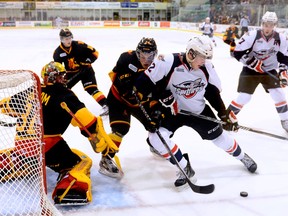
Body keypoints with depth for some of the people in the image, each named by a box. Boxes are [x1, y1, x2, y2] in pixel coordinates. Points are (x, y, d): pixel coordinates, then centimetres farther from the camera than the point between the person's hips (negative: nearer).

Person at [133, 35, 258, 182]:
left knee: (219, 136, 11)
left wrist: (225, 114, 0)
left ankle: (242, 156, 43)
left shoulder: (207, 67, -12)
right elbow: (146, 81, -22)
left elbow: (213, 92, 0)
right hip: (173, 112, -2)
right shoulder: (168, 63, -28)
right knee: (156, 137, -23)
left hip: (199, 110, 3)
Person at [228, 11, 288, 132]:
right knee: (244, 97, -10)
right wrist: (252, 62, -25)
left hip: (269, 70, 4)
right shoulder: (252, 36, -20)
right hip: (250, 70, -3)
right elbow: (237, 53, -19)